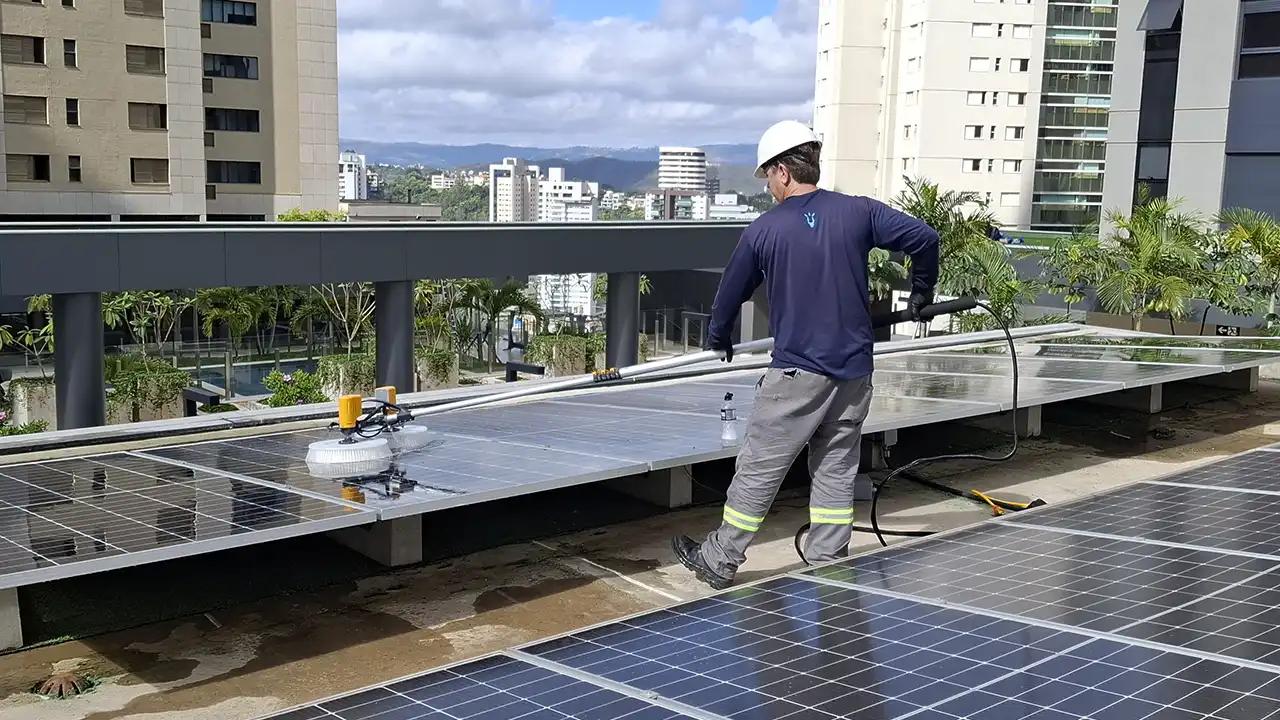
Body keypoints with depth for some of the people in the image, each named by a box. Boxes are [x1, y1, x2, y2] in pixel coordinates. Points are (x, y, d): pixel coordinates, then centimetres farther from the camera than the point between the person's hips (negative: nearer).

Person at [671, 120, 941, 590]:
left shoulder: (763, 231, -4)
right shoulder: (858, 212, 0)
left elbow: (730, 295, 8)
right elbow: (923, 237, -2)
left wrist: (718, 340, 28)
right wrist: (922, 294, 16)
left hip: (797, 371, -3)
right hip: (854, 373, 4)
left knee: (757, 471, 5)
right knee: (836, 472, 14)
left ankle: (719, 561, 14)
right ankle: (827, 567, 21)